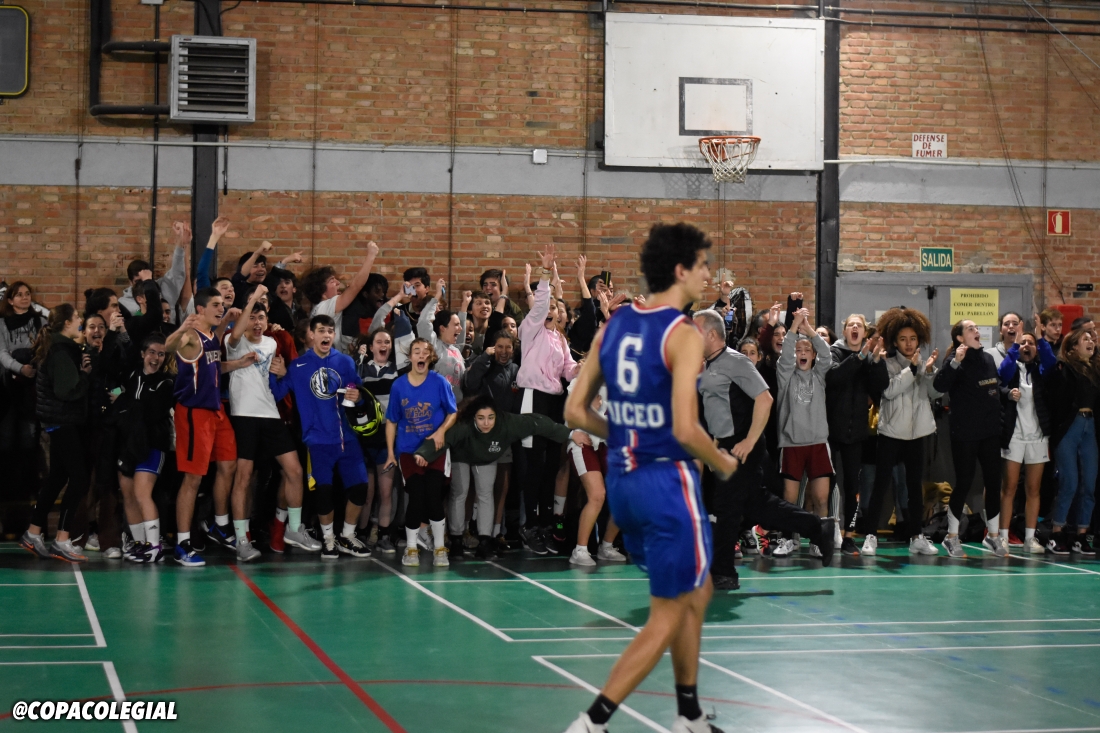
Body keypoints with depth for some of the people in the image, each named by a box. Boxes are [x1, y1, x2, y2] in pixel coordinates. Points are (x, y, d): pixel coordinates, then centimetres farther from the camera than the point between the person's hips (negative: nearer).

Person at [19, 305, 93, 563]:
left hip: (59, 422, 10)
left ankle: (33, 533, 22)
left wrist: (82, 371, 1)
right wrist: (85, 375, -10)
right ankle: (61, 541, -7)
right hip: (64, 422, -10)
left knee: (57, 477, 16)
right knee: (79, 478, -8)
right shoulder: (62, 351, -18)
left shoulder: (60, 347, 13)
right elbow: (67, 390, -24)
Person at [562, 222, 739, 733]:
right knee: (667, 617, 3)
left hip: (622, 480, 8)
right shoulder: (683, 335, -14)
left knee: (696, 593, 24)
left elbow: (576, 413, 8)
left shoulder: (613, 325, 7)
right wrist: (723, 464, -3)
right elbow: (685, 429, -21)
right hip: (667, 483, -8)